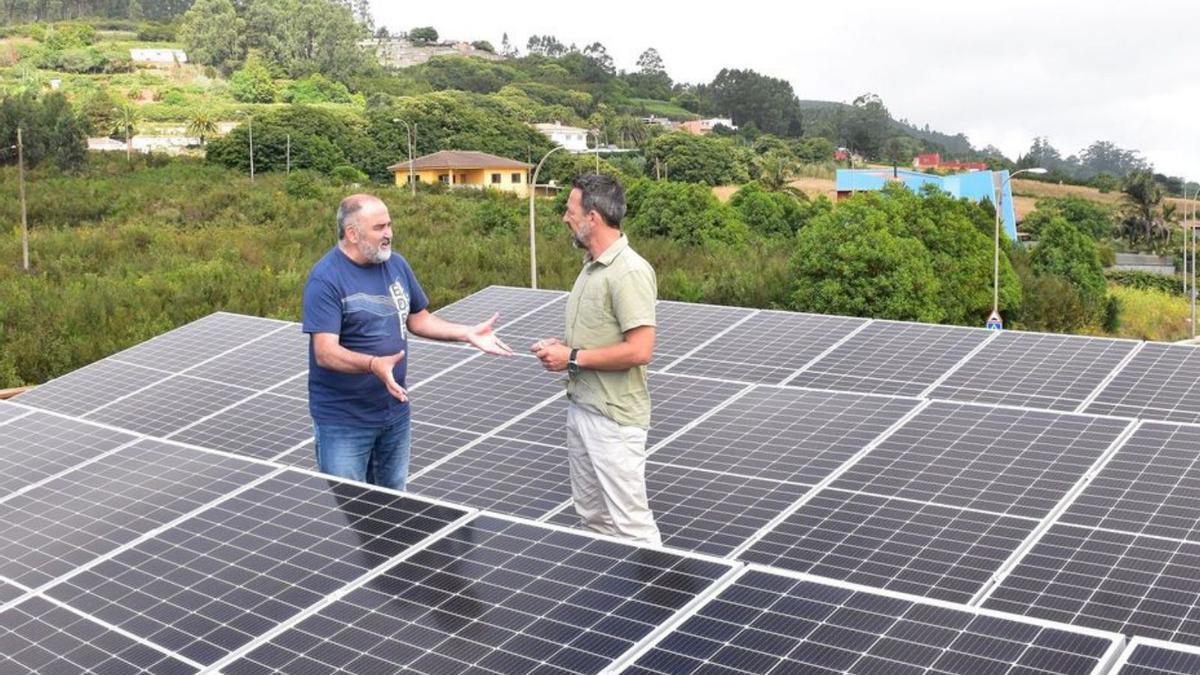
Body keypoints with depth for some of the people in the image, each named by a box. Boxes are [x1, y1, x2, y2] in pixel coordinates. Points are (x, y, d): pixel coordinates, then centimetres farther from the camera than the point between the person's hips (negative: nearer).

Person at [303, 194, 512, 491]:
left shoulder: (396, 264, 3)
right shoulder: (325, 279, -18)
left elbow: (417, 319, 16)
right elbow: (325, 352, -25)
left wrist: (468, 333, 4)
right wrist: (373, 364, -42)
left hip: (395, 413, 7)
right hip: (344, 422, -6)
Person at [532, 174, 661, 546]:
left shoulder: (630, 272, -19)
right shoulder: (592, 265, 10)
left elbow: (640, 349, -25)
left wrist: (573, 359, -18)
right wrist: (562, 346, 2)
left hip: (614, 418, -10)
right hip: (581, 407, 10)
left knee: (630, 523, -2)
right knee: (592, 516, 18)